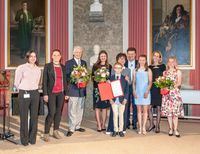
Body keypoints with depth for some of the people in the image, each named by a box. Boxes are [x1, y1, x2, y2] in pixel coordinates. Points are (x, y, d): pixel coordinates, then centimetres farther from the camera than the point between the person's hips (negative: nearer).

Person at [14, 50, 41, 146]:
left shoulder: (38, 70, 11)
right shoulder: (21, 68, -2)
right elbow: (16, 83, 3)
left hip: (35, 93, 4)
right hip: (24, 94, -4)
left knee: (34, 116, 5)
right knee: (24, 117, -1)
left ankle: (32, 138, 17)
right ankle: (24, 139, 10)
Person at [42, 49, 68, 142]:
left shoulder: (63, 67, 12)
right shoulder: (47, 66, 0)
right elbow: (44, 81, -3)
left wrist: (66, 93, 10)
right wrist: (45, 94, -9)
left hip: (61, 93, 4)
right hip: (51, 93, -4)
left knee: (58, 112, 7)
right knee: (51, 113, -10)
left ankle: (55, 132, 19)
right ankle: (46, 133, 0)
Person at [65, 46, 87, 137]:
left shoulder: (84, 63, 15)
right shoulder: (68, 63, 0)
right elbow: (67, 76, -5)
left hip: (82, 89, 5)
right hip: (73, 89, -5)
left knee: (80, 109, 12)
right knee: (72, 110, -6)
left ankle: (77, 126, 23)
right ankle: (71, 129, -1)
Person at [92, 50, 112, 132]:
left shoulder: (109, 66, 8)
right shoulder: (95, 66, 5)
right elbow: (93, 77, 2)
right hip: (97, 88, -1)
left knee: (105, 107, 4)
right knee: (97, 107, -1)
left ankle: (103, 125, 11)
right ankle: (99, 125, 4)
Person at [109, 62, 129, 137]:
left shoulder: (124, 78, 2)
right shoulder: (111, 78, 4)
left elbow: (127, 89, 1)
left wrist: (125, 98, -8)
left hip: (122, 99, 0)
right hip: (114, 99, 0)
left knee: (121, 115, 6)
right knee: (115, 115, 4)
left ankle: (121, 130, 14)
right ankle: (115, 130, 12)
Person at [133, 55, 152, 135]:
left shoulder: (148, 70, 3)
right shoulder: (135, 70, 10)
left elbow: (150, 82, -1)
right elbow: (134, 82, 11)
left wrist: (147, 91, -12)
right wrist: (134, 91, 0)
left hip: (145, 93, -2)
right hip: (137, 92, 2)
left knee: (145, 110, -2)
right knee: (139, 110, 4)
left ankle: (144, 127, 2)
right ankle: (140, 127, 8)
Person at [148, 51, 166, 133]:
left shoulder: (162, 66, 5)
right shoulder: (149, 67, 12)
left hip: (159, 89, -2)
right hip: (151, 89, 2)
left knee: (158, 108, 0)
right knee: (149, 107, -2)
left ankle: (157, 126, 10)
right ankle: (151, 124, 14)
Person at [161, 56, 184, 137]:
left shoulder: (178, 72, 6)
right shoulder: (165, 72, 13)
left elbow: (179, 83, -1)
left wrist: (173, 86, -17)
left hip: (175, 93, -2)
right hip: (166, 93, 2)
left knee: (175, 112, -6)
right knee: (168, 111, 1)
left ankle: (175, 129, -2)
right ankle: (171, 129, 11)